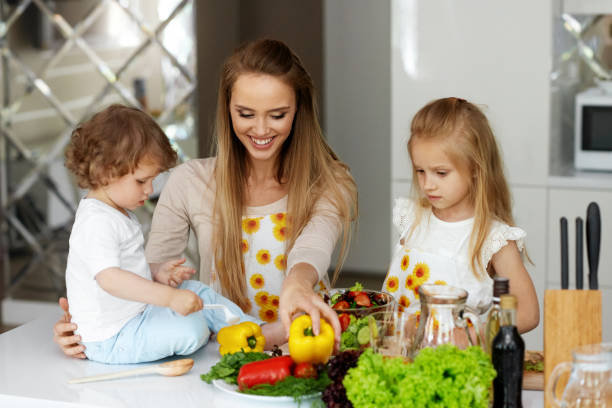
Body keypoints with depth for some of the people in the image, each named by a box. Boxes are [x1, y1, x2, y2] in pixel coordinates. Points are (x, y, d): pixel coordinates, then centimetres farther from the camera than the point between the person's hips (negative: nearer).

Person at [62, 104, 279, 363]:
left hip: (135, 313, 11)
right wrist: (169, 297, -39)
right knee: (190, 328, -25)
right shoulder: (96, 223, -23)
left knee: (198, 291, 10)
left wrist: (156, 276, 7)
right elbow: (109, 279, -36)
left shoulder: (117, 213, 13)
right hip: (111, 339, -11)